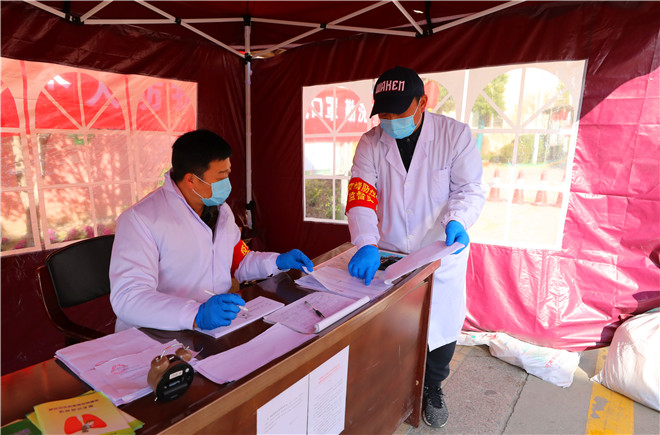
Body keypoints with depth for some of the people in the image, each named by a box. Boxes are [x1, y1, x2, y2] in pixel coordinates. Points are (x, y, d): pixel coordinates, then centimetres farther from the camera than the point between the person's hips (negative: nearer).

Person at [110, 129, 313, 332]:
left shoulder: (221, 210, 11)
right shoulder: (140, 219, -14)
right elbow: (127, 297, -23)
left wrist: (277, 261, 8)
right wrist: (197, 316, -35)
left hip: (219, 328, 7)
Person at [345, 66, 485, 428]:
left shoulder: (455, 134, -9)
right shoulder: (370, 143, -6)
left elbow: (471, 189, -9)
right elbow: (361, 195, -16)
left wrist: (457, 221, -30)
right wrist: (367, 245, -31)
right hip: (387, 253, 1)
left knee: (441, 326, 12)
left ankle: (432, 388, 41)